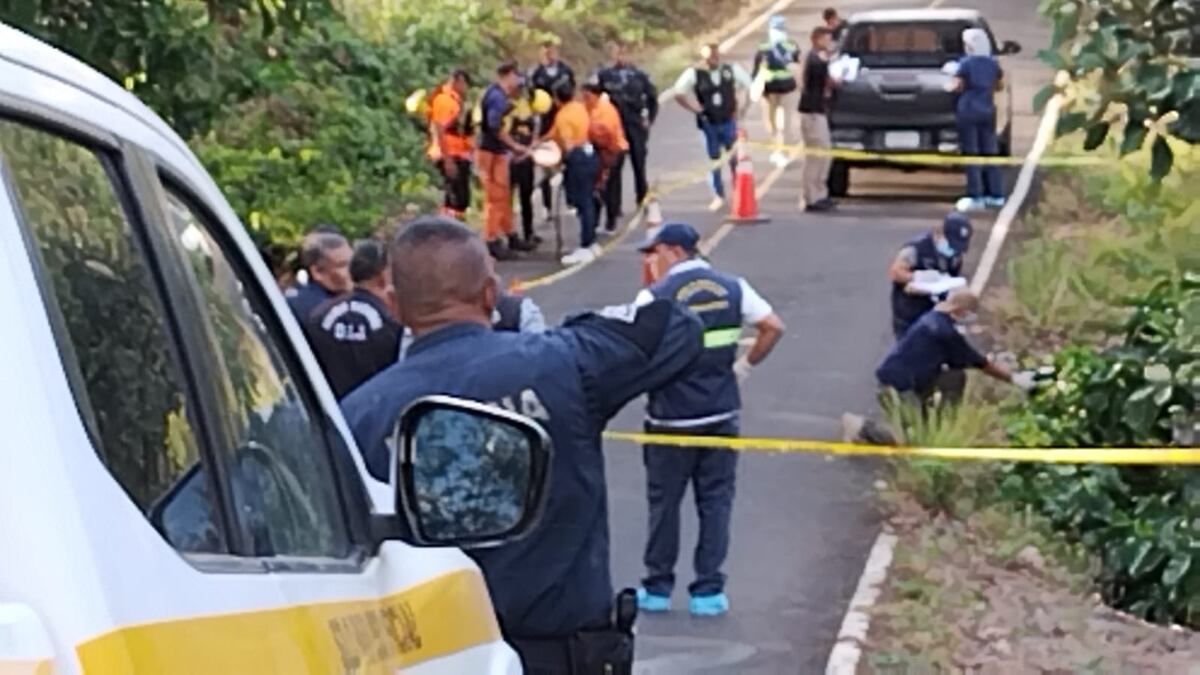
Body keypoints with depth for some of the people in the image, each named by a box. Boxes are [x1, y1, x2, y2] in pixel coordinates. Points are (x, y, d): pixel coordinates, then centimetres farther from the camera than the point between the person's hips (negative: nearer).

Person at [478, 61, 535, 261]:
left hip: (498, 152, 10)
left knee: (504, 197, 18)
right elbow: (495, 126, -27)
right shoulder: (497, 96, -18)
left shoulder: (498, 94, 13)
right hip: (491, 153, -10)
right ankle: (493, 242, 0)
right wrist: (514, 145, -21)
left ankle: (511, 237, 28)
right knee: (495, 198, -5)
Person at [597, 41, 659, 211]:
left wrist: (649, 120, 4)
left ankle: (643, 203, 17)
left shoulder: (639, 75, 3)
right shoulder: (604, 75, -1)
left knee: (639, 166, 6)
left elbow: (653, 98, 10)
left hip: (636, 126, 1)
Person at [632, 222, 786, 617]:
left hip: (670, 417, -3)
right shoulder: (733, 288, 3)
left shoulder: (654, 297, -10)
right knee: (715, 502, 9)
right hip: (722, 414, 3)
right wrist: (744, 366, 8)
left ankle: (657, 588, 16)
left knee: (664, 502, 9)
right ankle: (708, 591, 10)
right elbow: (773, 328, -1)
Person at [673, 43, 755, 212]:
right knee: (713, 160, 6)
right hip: (708, 123, -1)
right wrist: (696, 108, -10)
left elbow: (752, 88, 7)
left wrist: (741, 108, 1)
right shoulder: (694, 74, -7)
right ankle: (718, 196, 16)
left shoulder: (732, 70, -1)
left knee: (735, 159, 4)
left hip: (729, 121, 1)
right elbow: (679, 94, -11)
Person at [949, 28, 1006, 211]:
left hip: (968, 110, -5)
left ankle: (975, 196, -6)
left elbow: (956, 86, -13)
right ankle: (996, 195, 11)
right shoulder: (993, 63, 7)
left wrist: (952, 84, 8)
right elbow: (999, 86, 14)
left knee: (971, 154, -3)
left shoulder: (966, 63, -8)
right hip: (987, 110, 5)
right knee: (989, 153, 10)